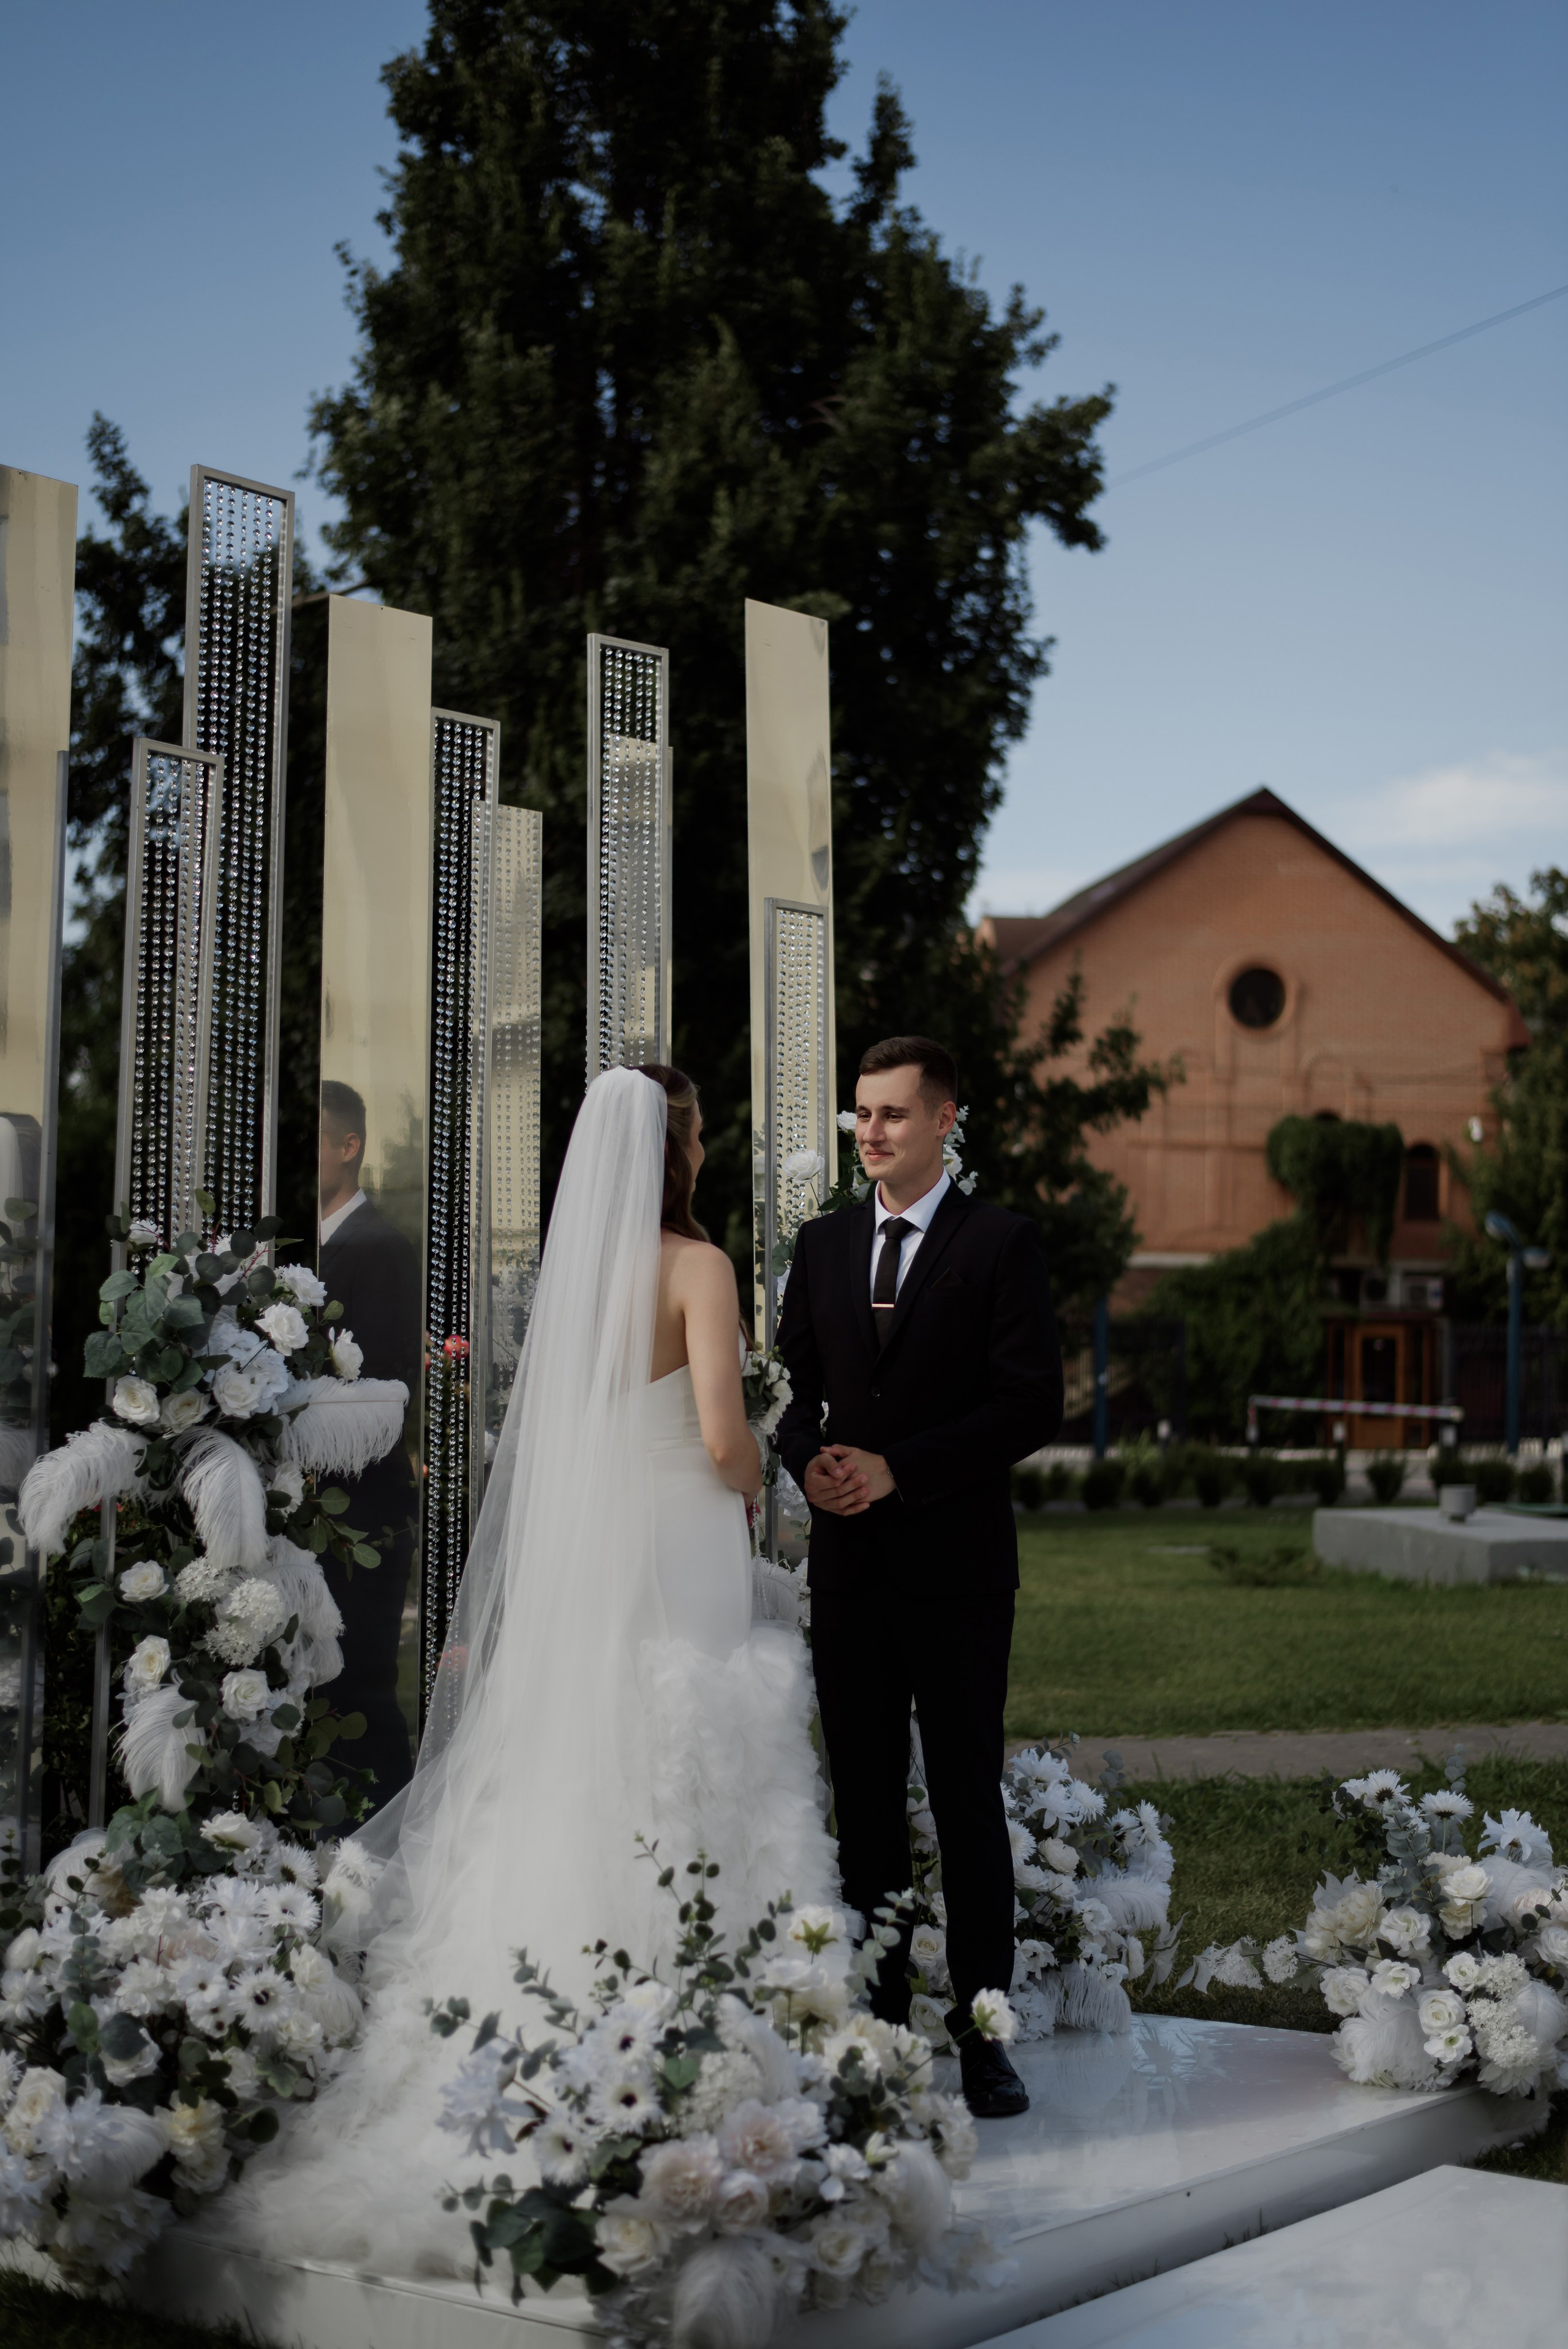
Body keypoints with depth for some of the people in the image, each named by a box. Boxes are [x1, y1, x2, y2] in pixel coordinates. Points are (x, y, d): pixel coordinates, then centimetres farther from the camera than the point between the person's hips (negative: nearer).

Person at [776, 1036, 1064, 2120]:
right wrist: (809, 1459, -7)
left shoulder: (1003, 1244, -3)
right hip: (849, 1563, 4)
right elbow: (794, 1385, 15)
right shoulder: (823, 1244, 13)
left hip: (957, 1564, -4)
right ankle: (877, 2018, 16)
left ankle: (979, 2031, 9)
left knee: (968, 1802, 1)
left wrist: (897, 1469, -15)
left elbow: (1034, 1402, -9)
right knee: (865, 1800, 8)